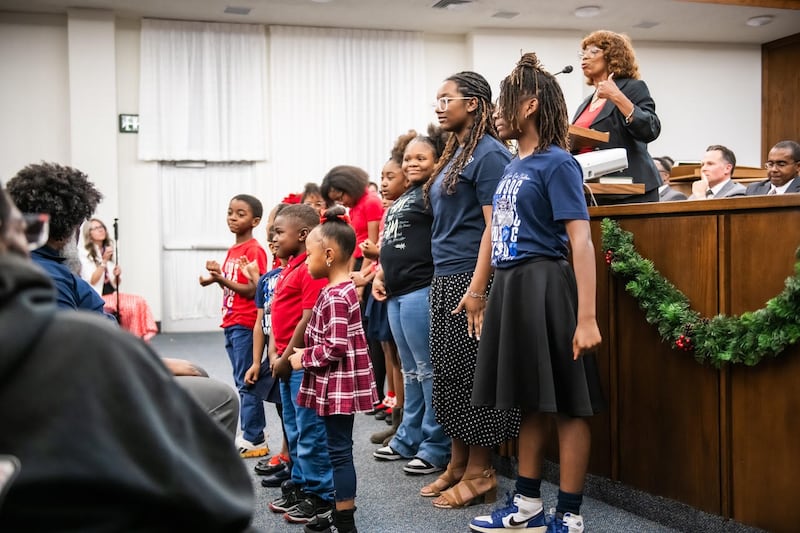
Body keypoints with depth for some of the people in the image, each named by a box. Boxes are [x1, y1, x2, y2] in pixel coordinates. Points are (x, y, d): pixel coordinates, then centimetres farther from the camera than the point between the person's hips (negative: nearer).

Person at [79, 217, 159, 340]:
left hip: (112, 294, 6)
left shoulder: (110, 252, 14)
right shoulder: (84, 255, -4)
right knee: (130, 307, -28)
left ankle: (141, 336, -18)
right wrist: (104, 261, -20)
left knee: (140, 302, -19)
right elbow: (91, 281, -14)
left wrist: (117, 275, -6)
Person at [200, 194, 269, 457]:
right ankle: (253, 434, 21)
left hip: (245, 324, -9)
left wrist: (222, 279, -25)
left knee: (246, 382, -4)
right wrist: (216, 278, 4)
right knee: (242, 382, 13)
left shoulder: (254, 250, -12)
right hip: (231, 323, 9)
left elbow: (252, 290, -17)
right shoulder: (233, 250, 14)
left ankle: (253, 440, 3)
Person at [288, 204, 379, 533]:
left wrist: (304, 358, -11)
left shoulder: (335, 296, -19)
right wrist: (308, 354, 10)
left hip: (338, 386, -10)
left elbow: (335, 348, -24)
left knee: (339, 451, -3)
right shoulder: (342, 290, 11)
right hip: (337, 386, 10)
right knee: (338, 449, 15)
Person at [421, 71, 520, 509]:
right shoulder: (454, 153, 18)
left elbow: (494, 226, -17)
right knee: (448, 372, 12)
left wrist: (478, 289, -22)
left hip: (470, 280, -9)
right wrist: (441, 283, 18)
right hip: (444, 279, 9)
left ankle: (480, 473, 8)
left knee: (469, 373, -3)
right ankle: (458, 464, 22)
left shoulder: (488, 154, -10)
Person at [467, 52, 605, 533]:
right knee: (530, 402, 16)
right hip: (511, 287, 9)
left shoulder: (557, 163, -10)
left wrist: (587, 317, -21)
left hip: (544, 286, -9)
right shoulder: (514, 166, 15)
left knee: (566, 404, 0)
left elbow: (581, 240, -16)